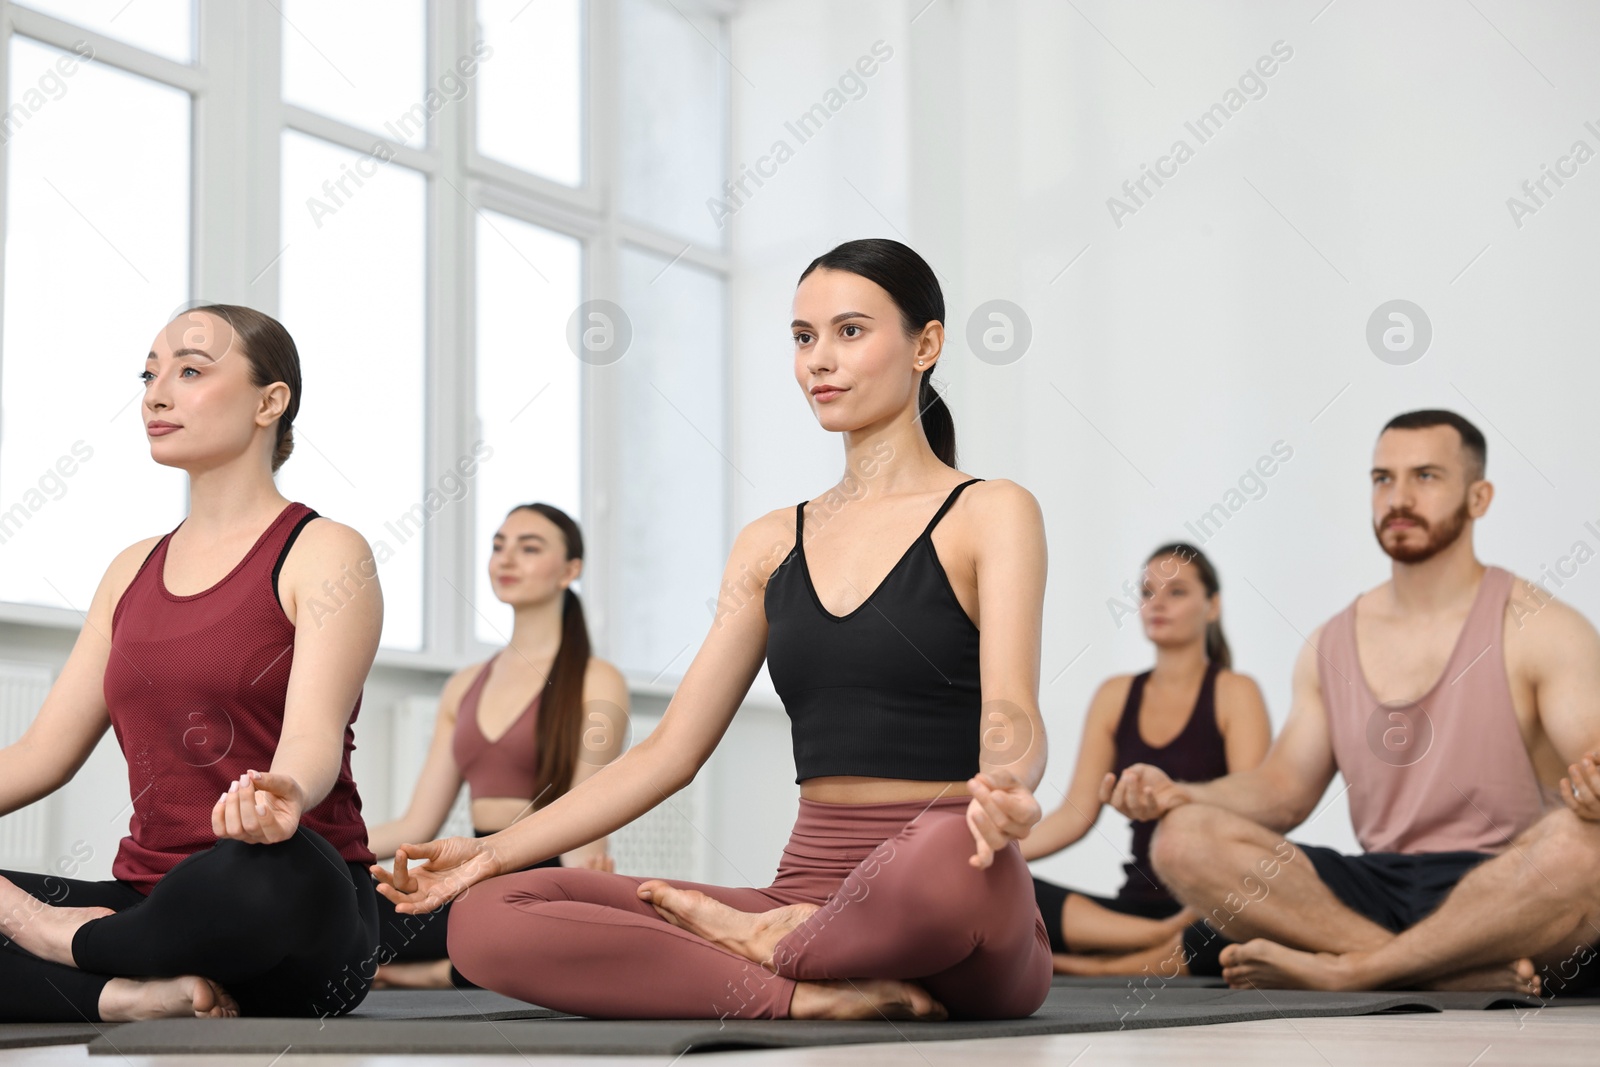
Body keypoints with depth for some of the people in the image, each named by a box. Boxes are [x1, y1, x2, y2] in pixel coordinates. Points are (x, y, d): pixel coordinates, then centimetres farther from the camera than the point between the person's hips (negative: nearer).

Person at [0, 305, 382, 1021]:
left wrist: (282, 795, -40)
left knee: (279, 869, -42)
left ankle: (69, 938, -14)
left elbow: (313, 739, -16)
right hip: (147, 901, 5)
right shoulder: (134, 571, 20)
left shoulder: (325, 554, -1)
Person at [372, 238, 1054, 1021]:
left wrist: (1004, 792, -38)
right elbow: (669, 750, 13)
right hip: (810, 891, 5)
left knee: (951, 852, -44)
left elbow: (1010, 715, -13)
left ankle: (768, 944, -14)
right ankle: (808, 994, -25)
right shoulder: (770, 546, 17)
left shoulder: (989, 514, 2)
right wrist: (488, 852, 4)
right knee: (487, 917, -15)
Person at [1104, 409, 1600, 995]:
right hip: (1380, 891, 5)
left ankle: (1347, 969, -28)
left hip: (1506, 895, -4)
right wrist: (1178, 794, -1)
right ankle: (1476, 974, -27)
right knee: (1183, 839, -18)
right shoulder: (1331, 647, 17)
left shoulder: (1542, 628, 2)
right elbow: (1286, 788, 17)